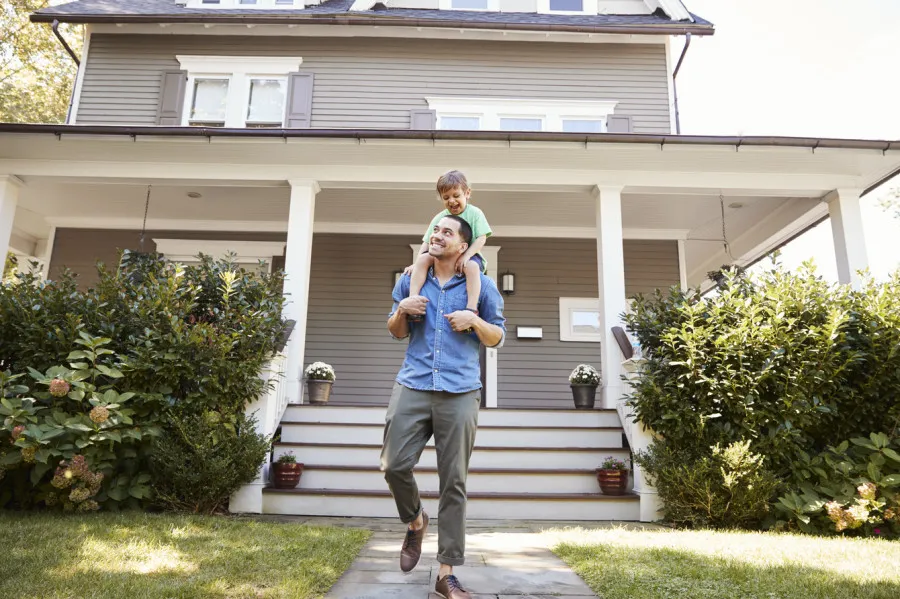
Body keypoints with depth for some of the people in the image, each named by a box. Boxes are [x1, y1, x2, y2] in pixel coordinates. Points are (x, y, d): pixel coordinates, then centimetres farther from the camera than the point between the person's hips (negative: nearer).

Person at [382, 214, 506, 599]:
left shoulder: (481, 286, 7)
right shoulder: (410, 280, 14)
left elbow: (498, 338, 11)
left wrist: (474, 321, -9)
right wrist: (402, 310, -1)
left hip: (460, 394, -2)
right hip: (412, 387, 2)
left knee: (454, 483, 1)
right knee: (395, 466, -4)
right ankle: (415, 522, 29)